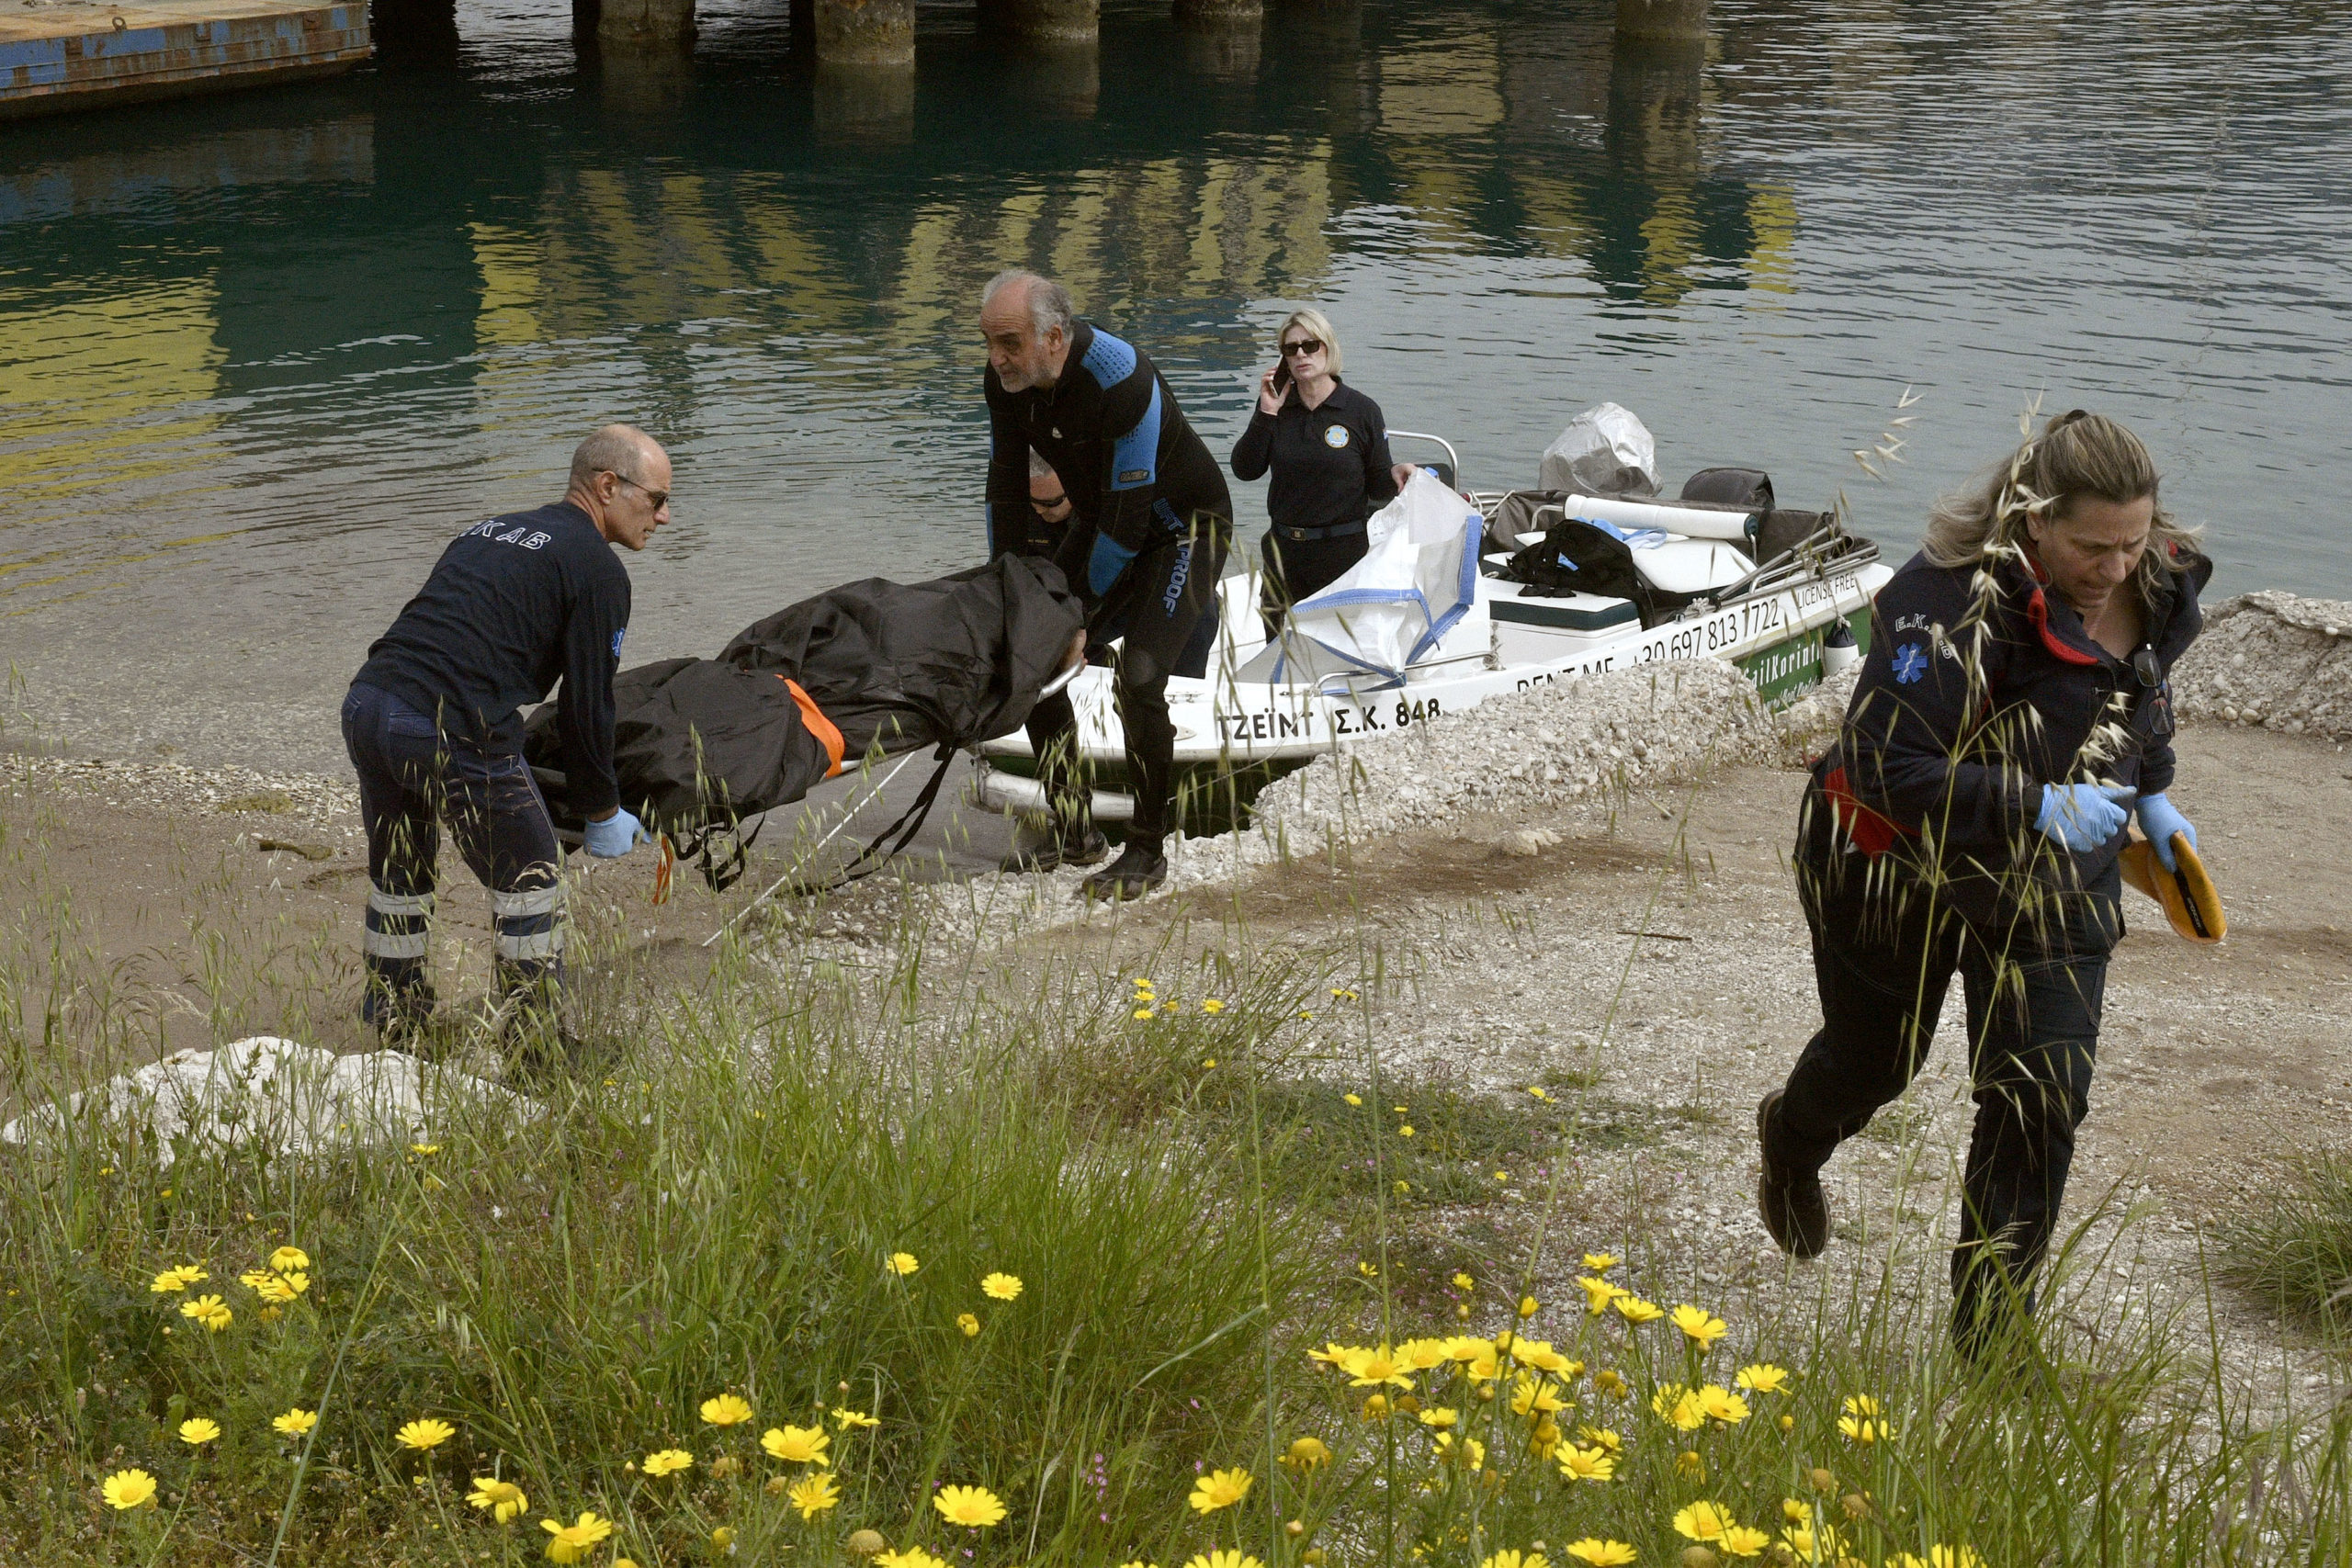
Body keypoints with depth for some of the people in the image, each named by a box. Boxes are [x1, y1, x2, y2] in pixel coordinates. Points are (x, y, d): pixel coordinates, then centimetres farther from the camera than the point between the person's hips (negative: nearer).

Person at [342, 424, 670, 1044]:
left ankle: (392, 1026, 38)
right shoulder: (597, 569, 2)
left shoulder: (490, 530, 26)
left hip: (365, 706, 8)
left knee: (398, 876, 26)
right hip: (451, 731, -8)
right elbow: (588, 705, 1)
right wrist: (603, 814, 14)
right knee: (530, 879, 11)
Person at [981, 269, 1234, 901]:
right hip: (1102, 523, 8)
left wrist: (1084, 609, -19)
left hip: (1182, 524, -8)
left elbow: (1129, 517, -29)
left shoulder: (1120, 381, -35)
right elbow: (1006, 489, 1)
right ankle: (1074, 832, 12)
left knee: (1139, 678, -22)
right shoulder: (1005, 379, -13)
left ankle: (1147, 854, -9)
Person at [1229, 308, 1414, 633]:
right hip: (1284, 552, 4)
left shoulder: (1362, 411, -4)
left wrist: (1395, 475, -23)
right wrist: (1266, 414, -11)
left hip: (1343, 552, -3)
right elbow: (1245, 470, -5)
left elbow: (1377, 488, -1)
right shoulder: (1277, 408, 5)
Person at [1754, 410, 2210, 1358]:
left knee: (2044, 1095, -4)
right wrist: (2038, 807, -35)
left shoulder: (2155, 586, -7)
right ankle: (1791, 1143, 57)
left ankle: (1989, 1332, 9)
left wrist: (2153, 792, 10)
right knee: (1874, 1061, 18)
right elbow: (1880, 764, -34)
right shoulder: (1957, 603, -32)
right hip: (1905, 871, -4)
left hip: (2051, 887, 5)